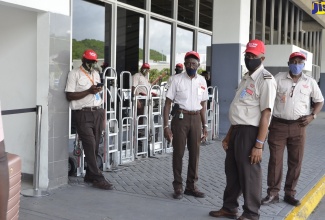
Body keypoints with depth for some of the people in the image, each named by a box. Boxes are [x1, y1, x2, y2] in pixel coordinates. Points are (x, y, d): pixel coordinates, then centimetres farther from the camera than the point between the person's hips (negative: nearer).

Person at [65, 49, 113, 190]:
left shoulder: (96, 74, 20)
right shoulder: (74, 74, -1)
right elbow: (69, 95, -9)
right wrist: (89, 91, -15)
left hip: (97, 112, 6)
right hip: (83, 113, -6)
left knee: (95, 146, 6)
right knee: (90, 145, -10)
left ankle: (90, 175, 16)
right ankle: (98, 178, -8)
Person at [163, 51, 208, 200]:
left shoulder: (202, 81, 6)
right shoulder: (177, 79, -6)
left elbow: (202, 105, 14)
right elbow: (168, 103, -5)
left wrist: (204, 126, 11)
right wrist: (166, 126, -11)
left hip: (196, 118, 4)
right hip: (180, 117, -4)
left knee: (195, 153, 9)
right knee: (178, 152, 3)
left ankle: (191, 186, 23)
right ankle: (178, 187, 16)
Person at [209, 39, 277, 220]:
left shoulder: (266, 80, -12)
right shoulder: (246, 78, 16)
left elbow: (265, 114, -19)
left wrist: (259, 144, -23)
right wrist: (228, 135, 20)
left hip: (250, 132, -9)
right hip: (237, 130, 9)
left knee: (249, 174, 3)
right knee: (231, 170, 17)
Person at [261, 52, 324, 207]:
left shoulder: (310, 82, 6)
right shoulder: (278, 79, 1)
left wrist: (312, 116, -1)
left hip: (298, 126, 2)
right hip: (278, 125, -2)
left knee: (296, 161, 6)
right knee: (275, 160, 0)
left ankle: (289, 193, 19)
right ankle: (272, 194, 9)